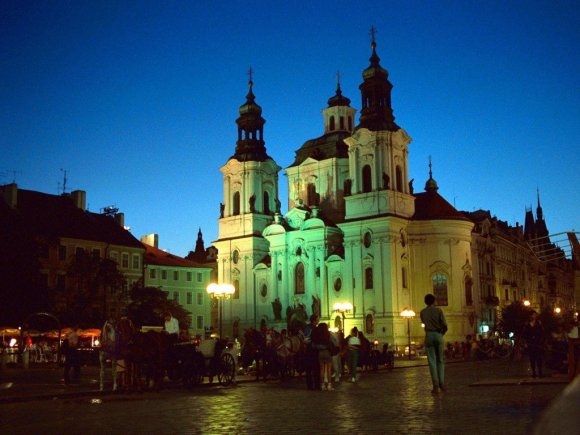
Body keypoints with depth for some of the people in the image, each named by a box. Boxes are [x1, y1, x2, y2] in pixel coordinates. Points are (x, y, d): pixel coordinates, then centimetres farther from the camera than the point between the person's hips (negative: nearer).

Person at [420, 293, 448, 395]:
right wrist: (441, 333, 12)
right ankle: (442, 384, 6)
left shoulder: (423, 312, 5)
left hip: (429, 335, 0)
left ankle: (436, 387, -6)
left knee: (432, 362, -1)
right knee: (440, 361, 11)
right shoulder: (438, 310, -1)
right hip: (439, 335, 0)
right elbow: (445, 326, -4)